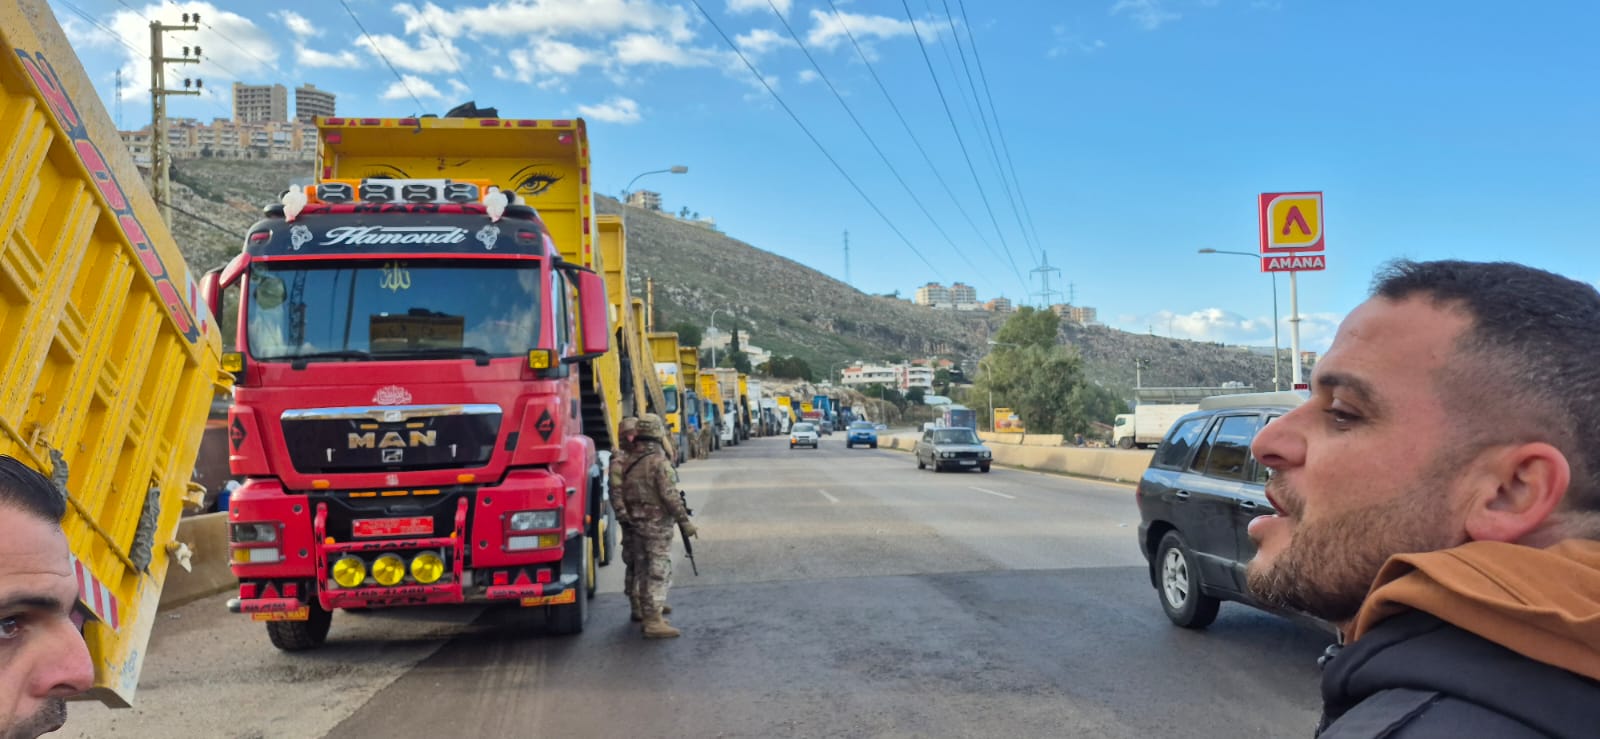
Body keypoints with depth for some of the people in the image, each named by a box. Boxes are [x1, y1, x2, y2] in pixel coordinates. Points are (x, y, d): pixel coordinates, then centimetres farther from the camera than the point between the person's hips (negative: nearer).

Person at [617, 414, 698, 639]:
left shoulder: (630, 460, 7)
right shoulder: (658, 461, -17)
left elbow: (625, 494, 12)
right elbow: (669, 495, -20)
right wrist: (685, 521, -14)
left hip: (636, 522, 8)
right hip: (658, 524, -8)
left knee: (643, 570, 16)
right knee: (659, 572, -5)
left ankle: (647, 613, 27)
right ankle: (654, 622, -6)